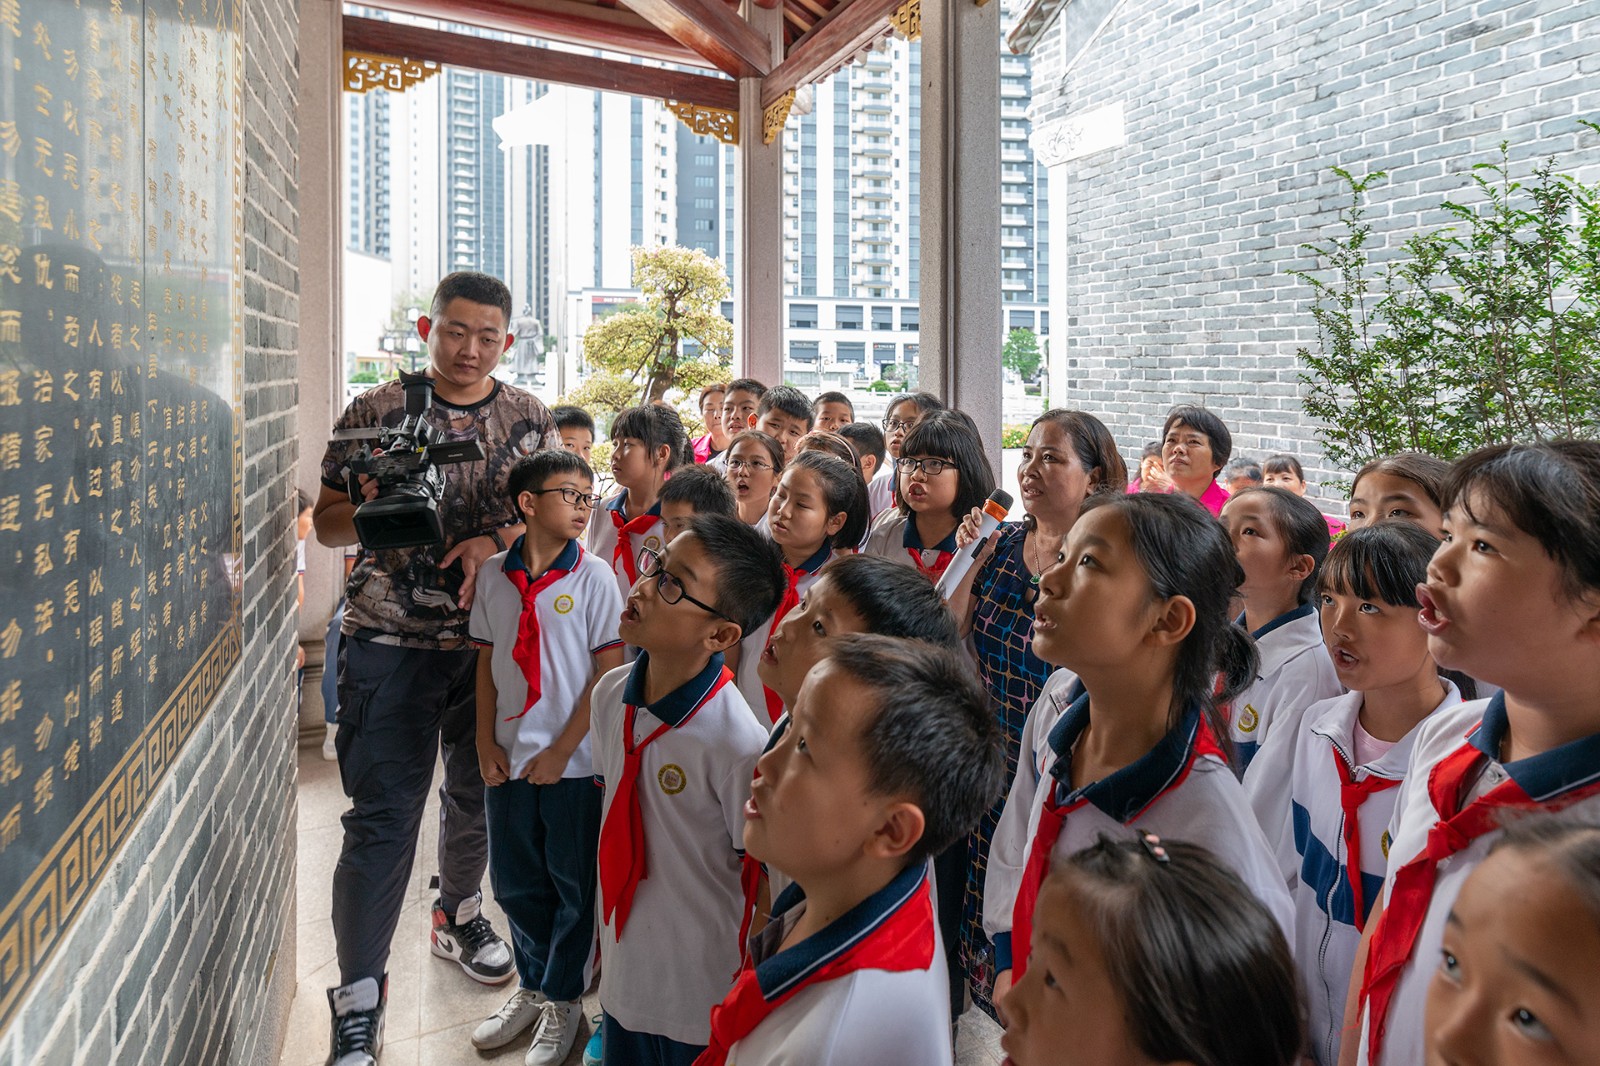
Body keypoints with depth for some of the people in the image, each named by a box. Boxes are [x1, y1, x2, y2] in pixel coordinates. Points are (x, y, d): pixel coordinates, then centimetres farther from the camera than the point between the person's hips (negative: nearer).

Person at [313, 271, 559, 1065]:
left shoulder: (530, 420, 5)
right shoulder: (374, 413, 0)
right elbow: (326, 525, 3)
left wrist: (494, 539, -14)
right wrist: (372, 509, -19)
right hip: (391, 643, -2)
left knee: (478, 793, 18)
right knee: (382, 816, -2)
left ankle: (459, 914, 45)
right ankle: (359, 999, 10)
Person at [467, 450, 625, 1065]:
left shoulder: (594, 576, -10)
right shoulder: (495, 575, 1)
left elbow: (609, 673, -10)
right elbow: (487, 662, 8)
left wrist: (561, 750, -11)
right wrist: (486, 742, 1)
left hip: (573, 761, -3)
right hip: (509, 758, 4)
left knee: (573, 887, 10)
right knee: (515, 883, 17)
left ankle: (563, 999, 31)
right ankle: (531, 986, 39)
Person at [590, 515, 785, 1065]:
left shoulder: (738, 745, -27)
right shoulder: (609, 694, -7)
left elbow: (761, 889, -15)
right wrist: (605, 937, 16)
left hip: (704, 1001, -5)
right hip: (623, 979, 6)